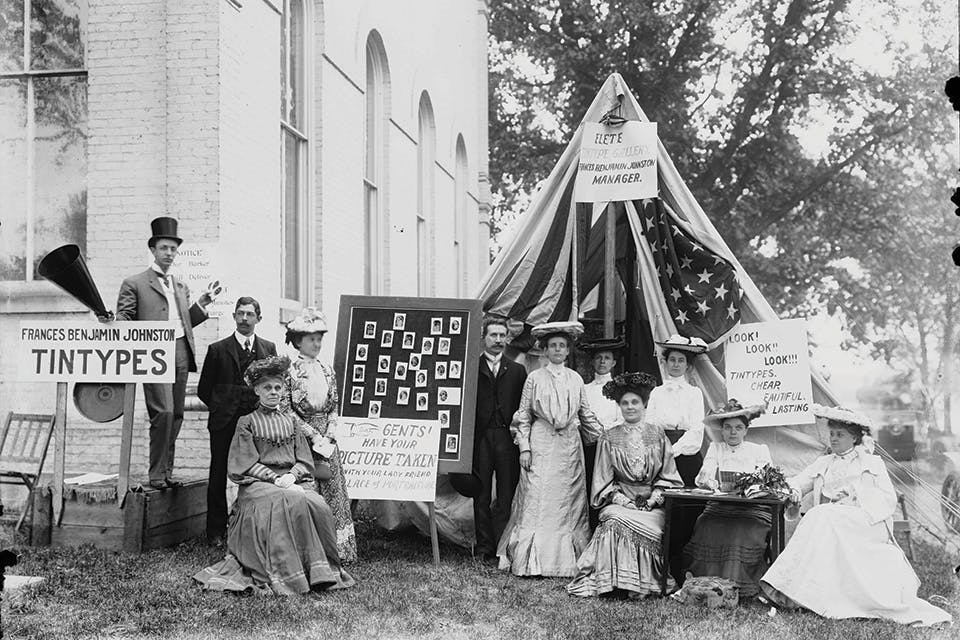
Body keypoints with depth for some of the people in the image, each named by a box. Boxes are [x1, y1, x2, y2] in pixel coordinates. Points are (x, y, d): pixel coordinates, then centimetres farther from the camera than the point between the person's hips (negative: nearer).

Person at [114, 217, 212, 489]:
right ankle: (156, 474, -6)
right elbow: (123, 321, 0)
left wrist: (201, 304, 14)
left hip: (181, 353, 6)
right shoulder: (134, 283, 4)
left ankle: (167, 471, 14)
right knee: (163, 413, -15)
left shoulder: (181, 286, 23)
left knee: (176, 415, 6)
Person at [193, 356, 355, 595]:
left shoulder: (291, 422, 20)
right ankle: (289, 575, -35)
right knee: (291, 502, -35)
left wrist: (291, 476, -9)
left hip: (293, 480, 4)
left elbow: (304, 461, 13)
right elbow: (247, 464, 0)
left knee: (317, 504, -28)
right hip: (257, 483, -4)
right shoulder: (247, 422, 9)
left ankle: (320, 572, -22)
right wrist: (275, 479, -14)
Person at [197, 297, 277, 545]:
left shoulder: (268, 348, 12)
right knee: (219, 476, 2)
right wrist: (221, 408, 4)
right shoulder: (218, 349, 6)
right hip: (224, 423, -1)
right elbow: (204, 389, 9)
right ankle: (216, 531, 11)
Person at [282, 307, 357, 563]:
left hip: (326, 442, 5)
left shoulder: (327, 371, 11)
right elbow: (286, 410, -10)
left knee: (332, 493, 4)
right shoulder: (290, 370, -5)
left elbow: (334, 407, 10)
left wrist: (329, 435, -5)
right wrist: (312, 434, -13)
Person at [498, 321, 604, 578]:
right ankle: (532, 561, -2)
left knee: (568, 502, 2)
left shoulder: (576, 379, 10)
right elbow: (523, 414, 2)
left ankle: (565, 561, 7)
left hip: (569, 446, 3)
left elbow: (586, 414, 15)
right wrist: (524, 447, -5)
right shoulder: (535, 378, 2)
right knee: (536, 501, -6)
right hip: (541, 444, -3)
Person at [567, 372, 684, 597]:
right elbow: (604, 480, 7)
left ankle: (639, 582, -18)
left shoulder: (656, 435, 11)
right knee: (615, 520, -33)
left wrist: (654, 498, -7)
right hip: (620, 501, 0)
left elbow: (668, 475, 9)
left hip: (653, 503, 0)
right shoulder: (609, 438, 10)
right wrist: (622, 500, -9)